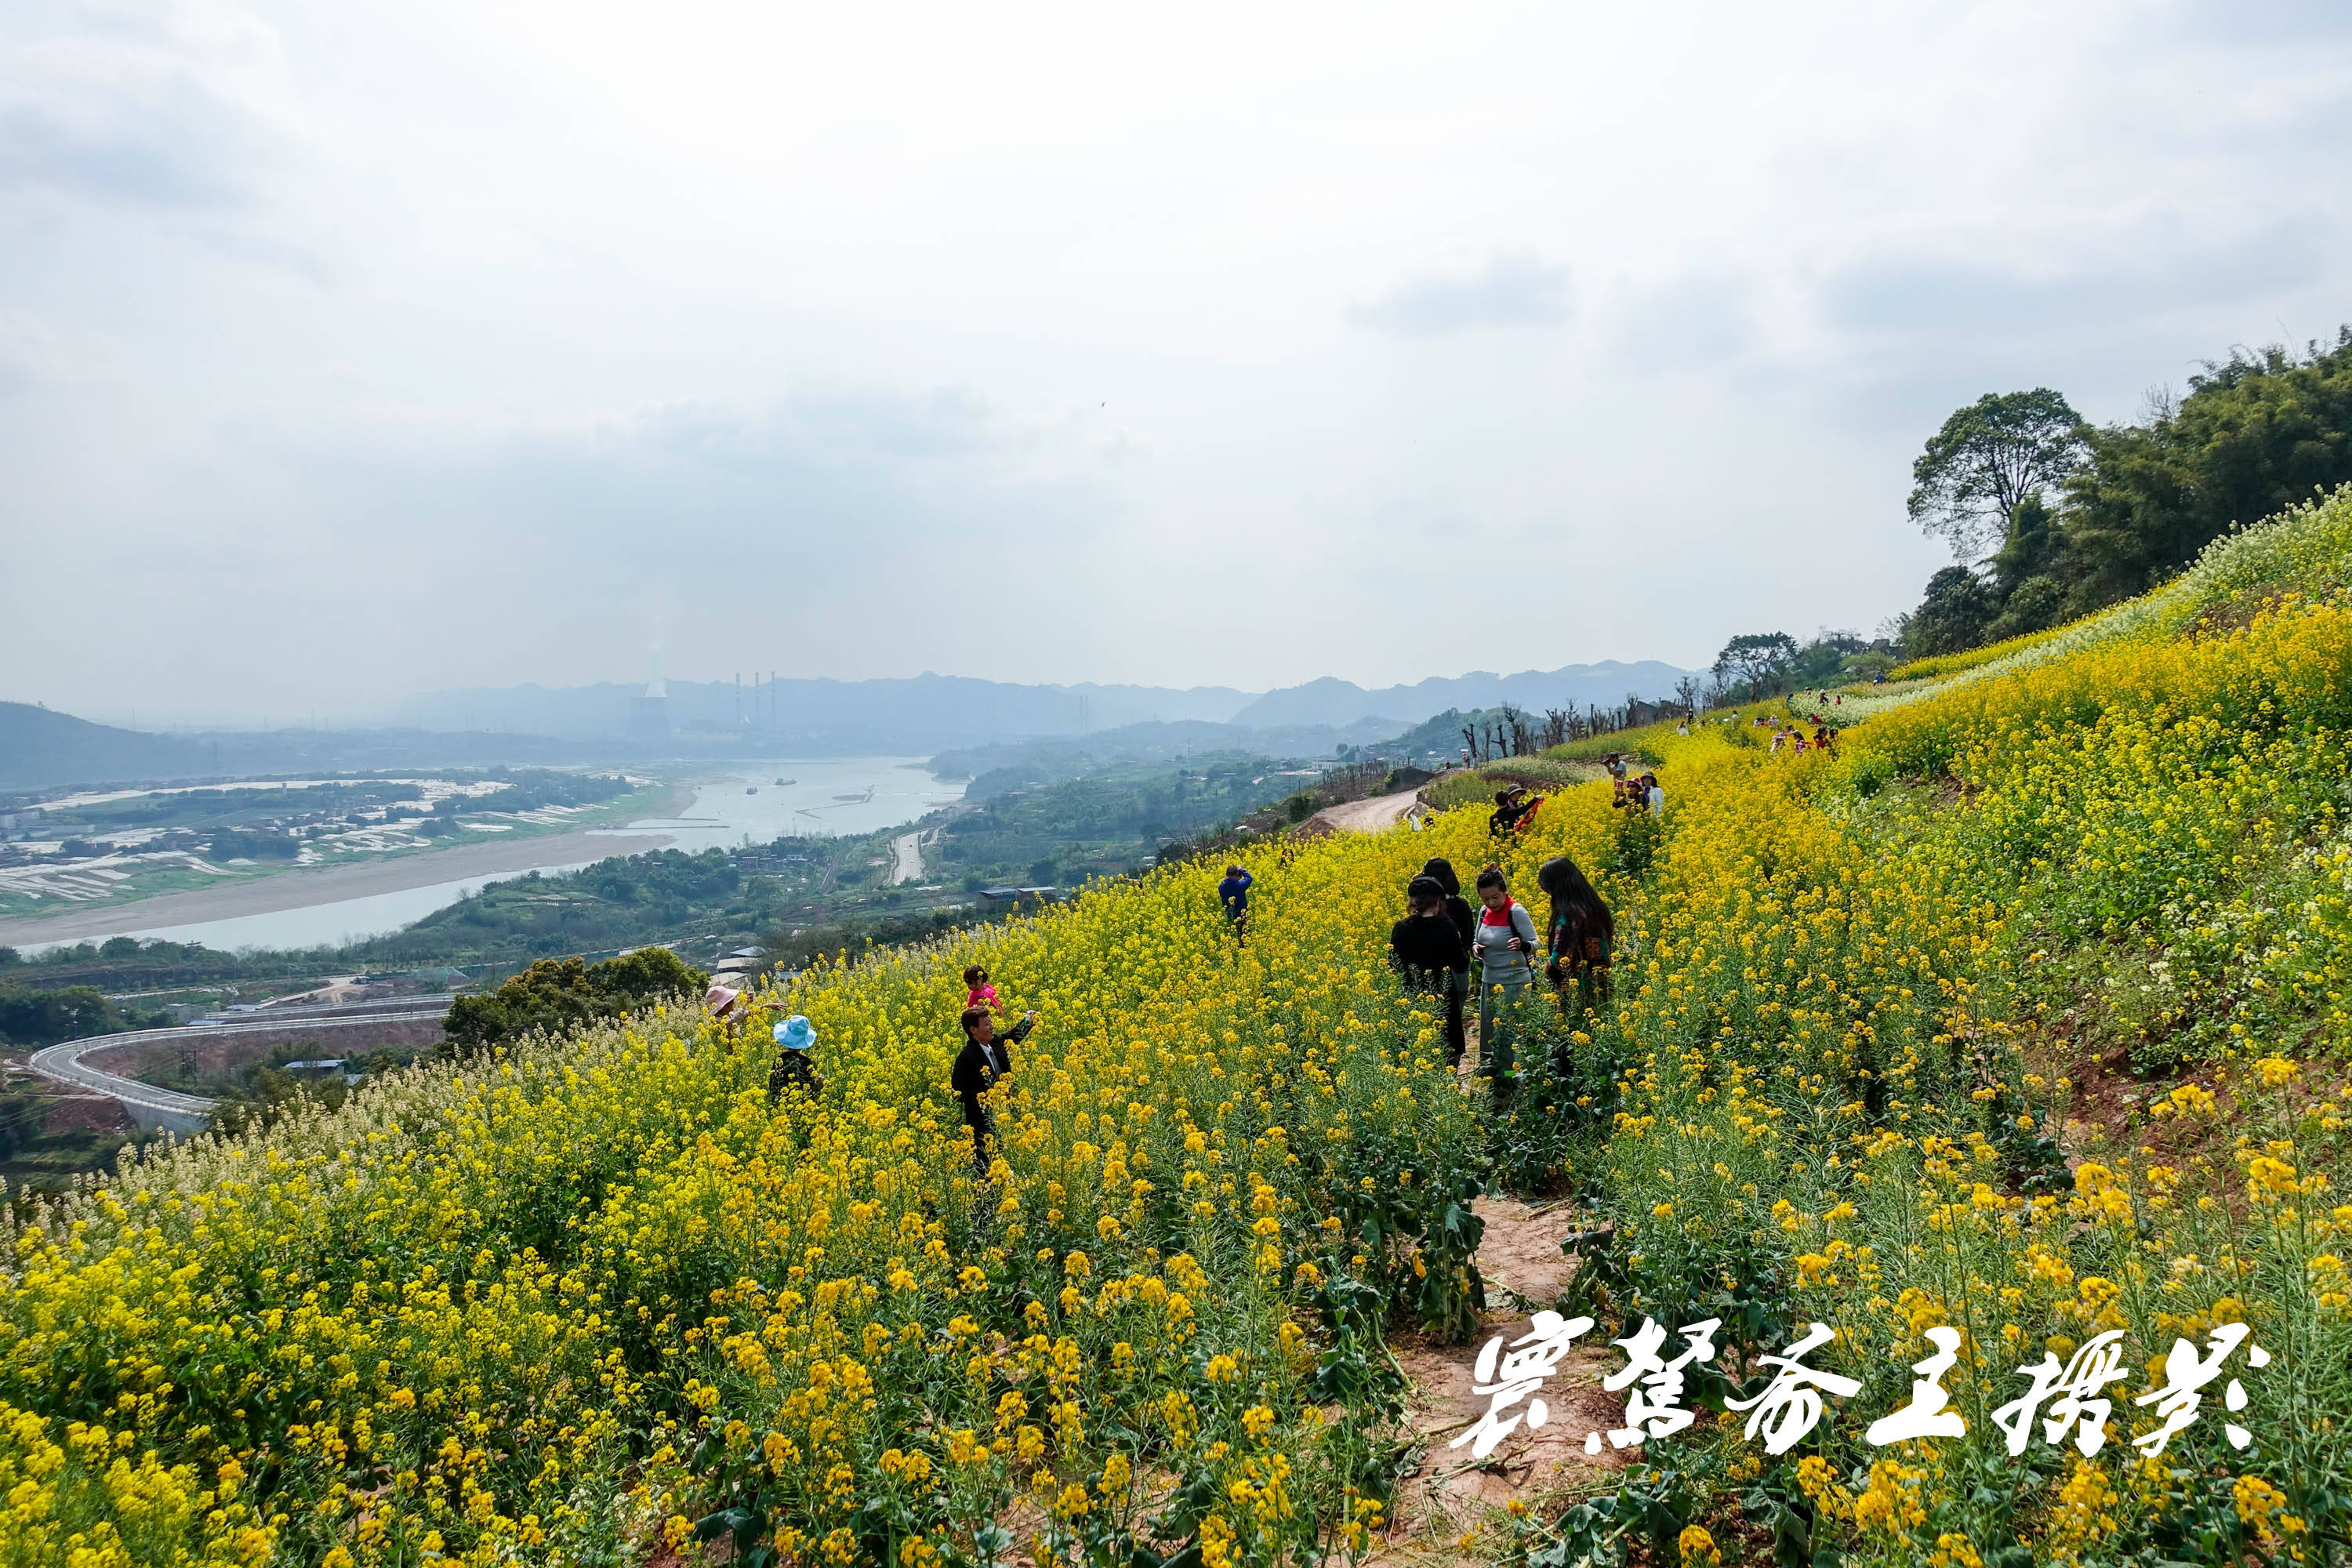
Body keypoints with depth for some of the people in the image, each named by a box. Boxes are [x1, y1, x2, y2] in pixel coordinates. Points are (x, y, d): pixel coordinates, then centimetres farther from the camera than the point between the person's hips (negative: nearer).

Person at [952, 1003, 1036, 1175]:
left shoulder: (996, 1043, 2)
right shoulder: (966, 1058, -19)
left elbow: (1011, 1037, 26)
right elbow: (958, 1093, -18)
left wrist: (1027, 1022, 10)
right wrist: (986, 1095, -25)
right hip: (983, 1126, -7)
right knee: (984, 1167, 1)